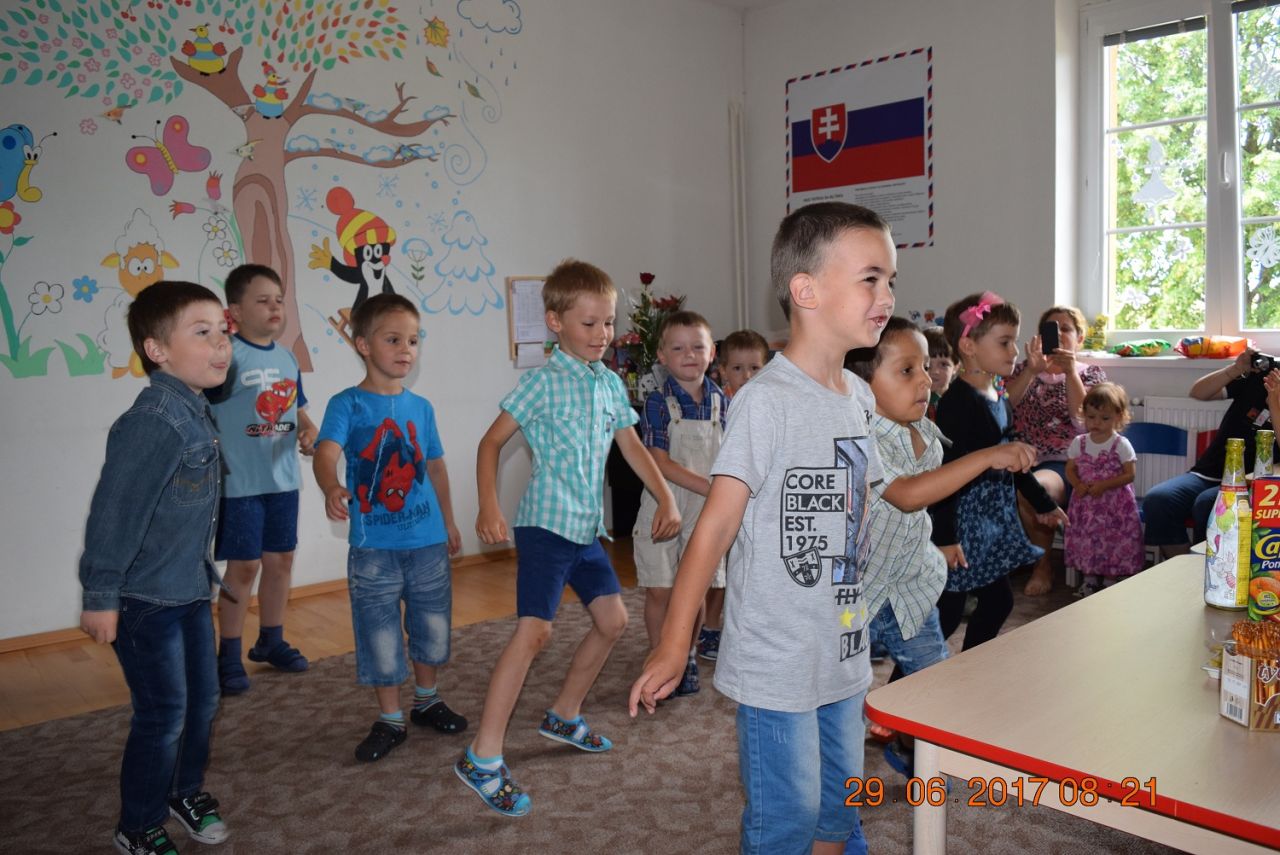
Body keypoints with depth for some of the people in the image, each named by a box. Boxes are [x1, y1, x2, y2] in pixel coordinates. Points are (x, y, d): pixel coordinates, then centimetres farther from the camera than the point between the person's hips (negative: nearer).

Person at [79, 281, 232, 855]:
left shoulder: (196, 414, 4)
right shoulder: (153, 421, -25)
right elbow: (114, 510, -24)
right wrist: (100, 596, -19)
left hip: (191, 591, 9)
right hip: (145, 598, -8)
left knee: (202, 699, 18)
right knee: (163, 714, 4)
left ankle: (186, 789, 42)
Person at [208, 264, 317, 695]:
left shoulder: (287, 358, 8)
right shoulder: (227, 355, -12)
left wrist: (309, 432, -3)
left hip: (283, 480, 6)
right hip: (239, 482, -6)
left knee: (280, 560, 15)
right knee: (244, 566, 0)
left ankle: (271, 640, 32)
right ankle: (228, 656, 16)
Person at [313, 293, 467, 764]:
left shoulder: (421, 407, 6)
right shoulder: (347, 404, -8)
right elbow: (326, 452, -25)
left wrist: (449, 523, 21)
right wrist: (332, 487, -47)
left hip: (427, 539, 4)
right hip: (373, 545, -4)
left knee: (432, 624, 15)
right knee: (379, 634, 5)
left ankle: (427, 700, 37)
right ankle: (390, 720, 22)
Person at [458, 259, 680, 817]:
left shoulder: (611, 384, 9)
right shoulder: (544, 381, -10)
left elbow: (631, 446, 16)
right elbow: (492, 441, -9)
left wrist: (666, 498, 8)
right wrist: (489, 508, -20)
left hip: (588, 528, 8)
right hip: (546, 522, -8)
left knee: (613, 619, 13)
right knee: (533, 631, -15)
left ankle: (564, 715, 32)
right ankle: (482, 759, -7)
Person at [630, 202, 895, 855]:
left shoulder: (860, 396, 5)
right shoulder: (767, 401, -19)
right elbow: (717, 521, -19)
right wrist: (674, 644, -19)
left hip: (846, 651, 8)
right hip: (777, 662, -7)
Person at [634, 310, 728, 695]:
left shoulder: (720, 402, 3)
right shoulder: (658, 402, -11)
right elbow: (660, 462, -17)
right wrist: (709, 487, -23)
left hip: (705, 510, 4)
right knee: (660, 590, 4)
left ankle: (688, 660, 27)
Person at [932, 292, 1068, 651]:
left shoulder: (999, 401, 12)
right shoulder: (957, 402, -17)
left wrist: (1043, 503, 30)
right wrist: (944, 537, -24)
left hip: (995, 519, 10)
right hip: (963, 518, -10)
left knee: (998, 601, 16)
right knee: (947, 613, -6)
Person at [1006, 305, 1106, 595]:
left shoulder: (1090, 374, 14)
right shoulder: (1025, 369, 19)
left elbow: (1084, 421, -5)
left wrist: (1070, 372, -11)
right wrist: (1032, 371, -11)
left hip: (1062, 463, -2)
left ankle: (1043, 565, -12)